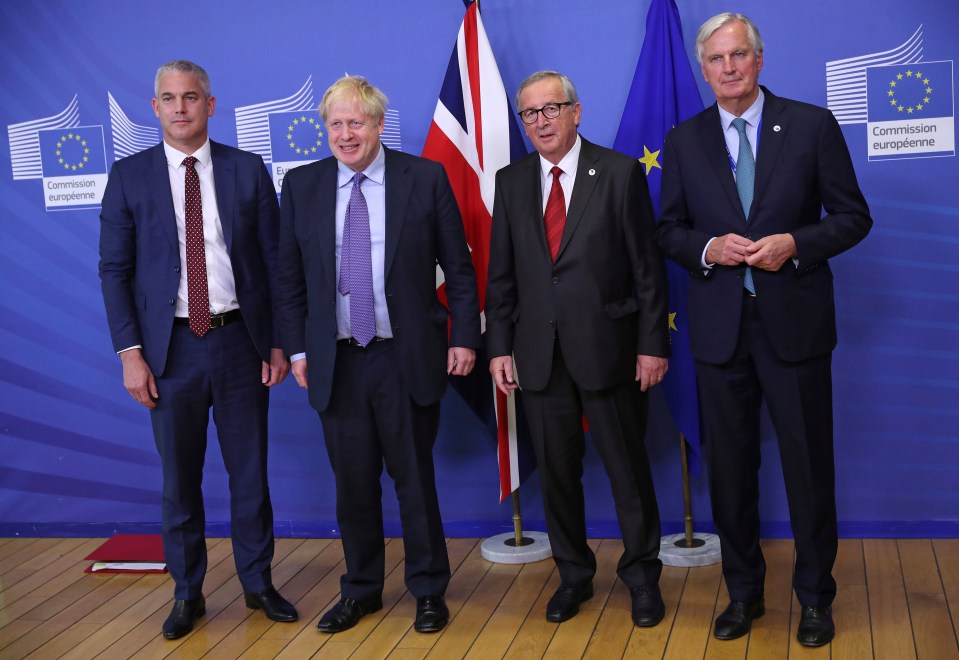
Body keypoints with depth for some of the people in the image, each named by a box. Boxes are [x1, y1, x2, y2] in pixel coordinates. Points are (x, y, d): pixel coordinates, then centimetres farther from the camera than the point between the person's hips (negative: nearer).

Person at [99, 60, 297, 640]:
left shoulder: (248, 170, 2)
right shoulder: (129, 177, 2)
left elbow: (275, 260, 3)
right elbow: (115, 270, 1)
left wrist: (279, 343, 0)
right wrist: (130, 352, -7)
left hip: (241, 341, 0)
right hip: (171, 348, 0)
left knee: (250, 470, 10)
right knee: (179, 478, 9)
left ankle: (259, 582, 26)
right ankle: (188, 593, 25)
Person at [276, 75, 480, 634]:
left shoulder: (426, 178, -2)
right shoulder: (302, 186, 5)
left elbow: (459, 267, 0)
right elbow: (291, 277, 9)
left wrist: (464, 336, -4)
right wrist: (298, 347, 5)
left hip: (408, 358, -2)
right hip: (336, 360, 2)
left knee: (415, 479, 8)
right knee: (353, 483, 11)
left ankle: (429, 590, 24)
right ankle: (361, 589, 28)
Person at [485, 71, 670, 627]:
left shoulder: (621, 172, -2)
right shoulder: (511, 182, 9)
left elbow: (647, 265, -3)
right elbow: (501, 273, 10)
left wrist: (653, 343, -8)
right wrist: (499, 345, 4)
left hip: (608, 346, -3)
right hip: (539, 351, 3)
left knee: (628, 466, 6)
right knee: (556, 469, 11)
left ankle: (642, 575, 23)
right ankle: (574, 575, 27)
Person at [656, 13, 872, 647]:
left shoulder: (813, 125, 0)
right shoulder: (684, 140, 6)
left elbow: (853, 216, 1)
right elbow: (669, 230, 8)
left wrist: (795, 244, -16)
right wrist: (708, 249, -12)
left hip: (795, 324, -2)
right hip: (720, 327, 2)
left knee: (809, 464, 6)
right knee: (730, 467, 10)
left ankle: (815, 595, 23)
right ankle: (744, 591, 26)